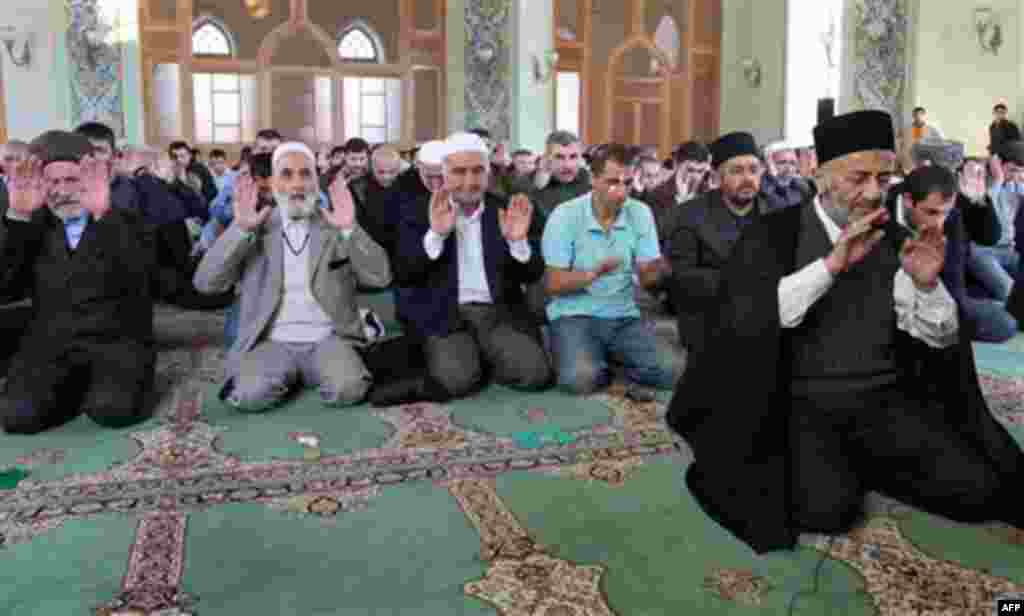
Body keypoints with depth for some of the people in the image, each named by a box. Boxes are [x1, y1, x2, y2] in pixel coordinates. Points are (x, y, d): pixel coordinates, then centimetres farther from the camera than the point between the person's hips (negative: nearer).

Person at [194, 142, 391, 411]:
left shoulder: (336, 227, 4)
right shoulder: (254, 228, 4)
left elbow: (381, 277, -9)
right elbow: (206, 283, -7)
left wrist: (350, 229, -22)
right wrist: (240, 228, -20)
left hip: (327, 340, 0)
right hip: (272, 343, 0)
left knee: (348, 389, -29)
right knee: (250, 395, -28)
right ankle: (288, 373, 4)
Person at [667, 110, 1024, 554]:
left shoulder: (895, 240, 7)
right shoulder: (774, 234, -6)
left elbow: (943, 339, 6)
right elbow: (746, 319, -21)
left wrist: (926, 285, -14)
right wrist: (831, 265, -27)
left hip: (884, 399, 4)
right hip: (802, 402, -4)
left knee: (976, 487, -13)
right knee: (829, 507, -26)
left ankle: (859, 463, 12)